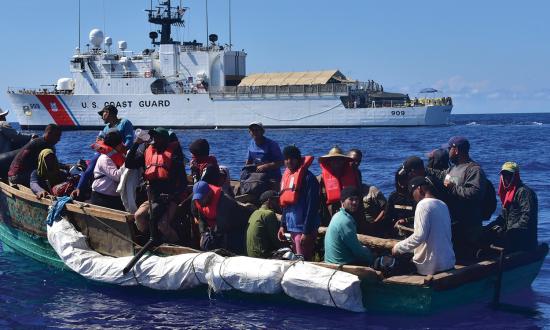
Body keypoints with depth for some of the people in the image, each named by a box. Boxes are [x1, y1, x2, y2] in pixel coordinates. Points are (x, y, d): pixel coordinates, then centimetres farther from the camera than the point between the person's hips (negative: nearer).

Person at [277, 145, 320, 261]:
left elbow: (312, 206, -16)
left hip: (304, 229, -8)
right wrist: (283, 225, 13)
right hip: (291, 227, 8)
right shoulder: (286, 176, 12)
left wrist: (307, 231, -19)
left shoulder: (308, 177, -12)